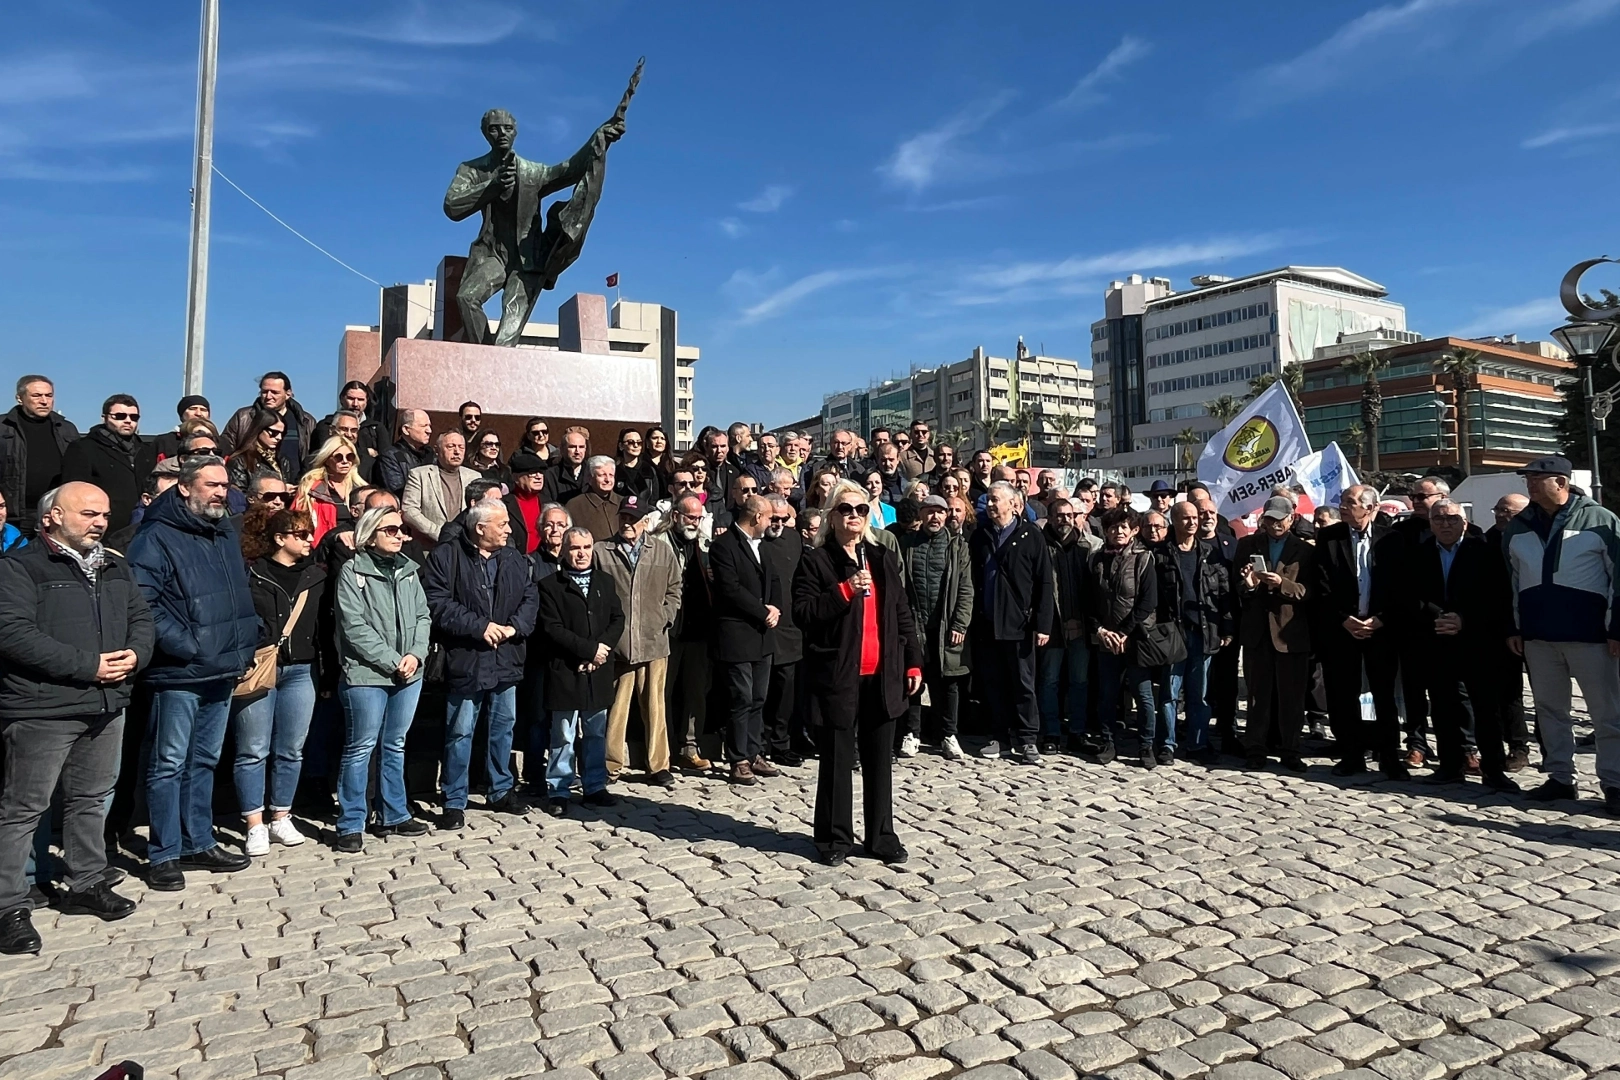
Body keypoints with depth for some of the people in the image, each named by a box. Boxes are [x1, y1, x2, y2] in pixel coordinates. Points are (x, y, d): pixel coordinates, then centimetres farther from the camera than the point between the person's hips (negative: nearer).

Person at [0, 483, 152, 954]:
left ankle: (87, 884, 30)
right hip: (42, 710, -7)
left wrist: (134, 654, -5)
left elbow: (140, 617, 16)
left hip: (107, 706, 7)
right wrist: (88, 666, -19)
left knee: (91, 800, 17)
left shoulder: (115, 568, 15)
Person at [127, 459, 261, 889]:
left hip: (224, 671, 7)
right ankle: (164, 855, 12)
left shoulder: (227, 535, 14)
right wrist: (183, 645, -19)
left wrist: (245, 643, 12)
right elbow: (141, 602, -18)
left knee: (205, 760, 15)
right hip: (178, 674, -7)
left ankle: (198, 843, 26)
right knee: (169, 764, 2)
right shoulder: (156, 539, -9)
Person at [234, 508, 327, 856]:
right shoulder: (251, 574, -3)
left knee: (291, 750, 10)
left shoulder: (316, 576, 10)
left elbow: (326, 623, 11)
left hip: (301, 671, 4)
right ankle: (255, 826, 12)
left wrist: (330, 669, 8)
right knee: (254, 751, 2)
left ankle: (280, 819, 22)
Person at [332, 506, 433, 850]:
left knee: (395, 745, 14)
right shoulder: (352, 571, -6)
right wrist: (393, 661, -14)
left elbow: (423, 617, 9)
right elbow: (355, 627, -12)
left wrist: (416, 654, -8)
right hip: (367, 674, -6)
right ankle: (351, 825, 11)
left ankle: (393, 816, 25)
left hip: (409, 674, 6)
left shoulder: (408, 570, 11)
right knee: (361, 748, 0)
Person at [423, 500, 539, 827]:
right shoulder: (445, 557, -8)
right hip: (465, 660, -5)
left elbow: (531, 597, 6)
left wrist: (514, 627, -12)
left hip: (506, 659, 5)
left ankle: (501, 790, 31)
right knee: (460, 732, 3)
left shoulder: (514, 559, 8)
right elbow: (437, 603, -16)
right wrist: (480, 626, -18)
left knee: (504, 726, 15)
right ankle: (454, 801, 16)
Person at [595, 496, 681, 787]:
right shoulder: (601, 552, 1)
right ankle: (611, 765, 17)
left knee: (654, 706, 7)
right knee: (615, 706, 5)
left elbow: (674, 589, 12)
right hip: (616, 642, -1)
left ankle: (658, 765, 17)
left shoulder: (663, 551, 6)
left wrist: (665, 618, 0)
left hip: (654, 642, 1)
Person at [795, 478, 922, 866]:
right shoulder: (816, 561, -1)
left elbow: (903, 615, 14)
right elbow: (802, 613, -11)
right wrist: (845, 591, -19)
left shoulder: (885, 559, 13)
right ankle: (835, 838, 17)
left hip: (882, 675, 4)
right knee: (837, 758, 4)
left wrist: (913, 662, 9)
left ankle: (882, 836, 21)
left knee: (880, 759, 10)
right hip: (838, 675, -4)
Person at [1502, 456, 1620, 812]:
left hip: (1589, 634, -4)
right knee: (1549, 710, 10)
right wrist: (1513, 628, 9)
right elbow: (1511, 581, 14)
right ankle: (1560, 777, 20)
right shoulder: (1517, 528, 10)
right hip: (1538, 636, 4)